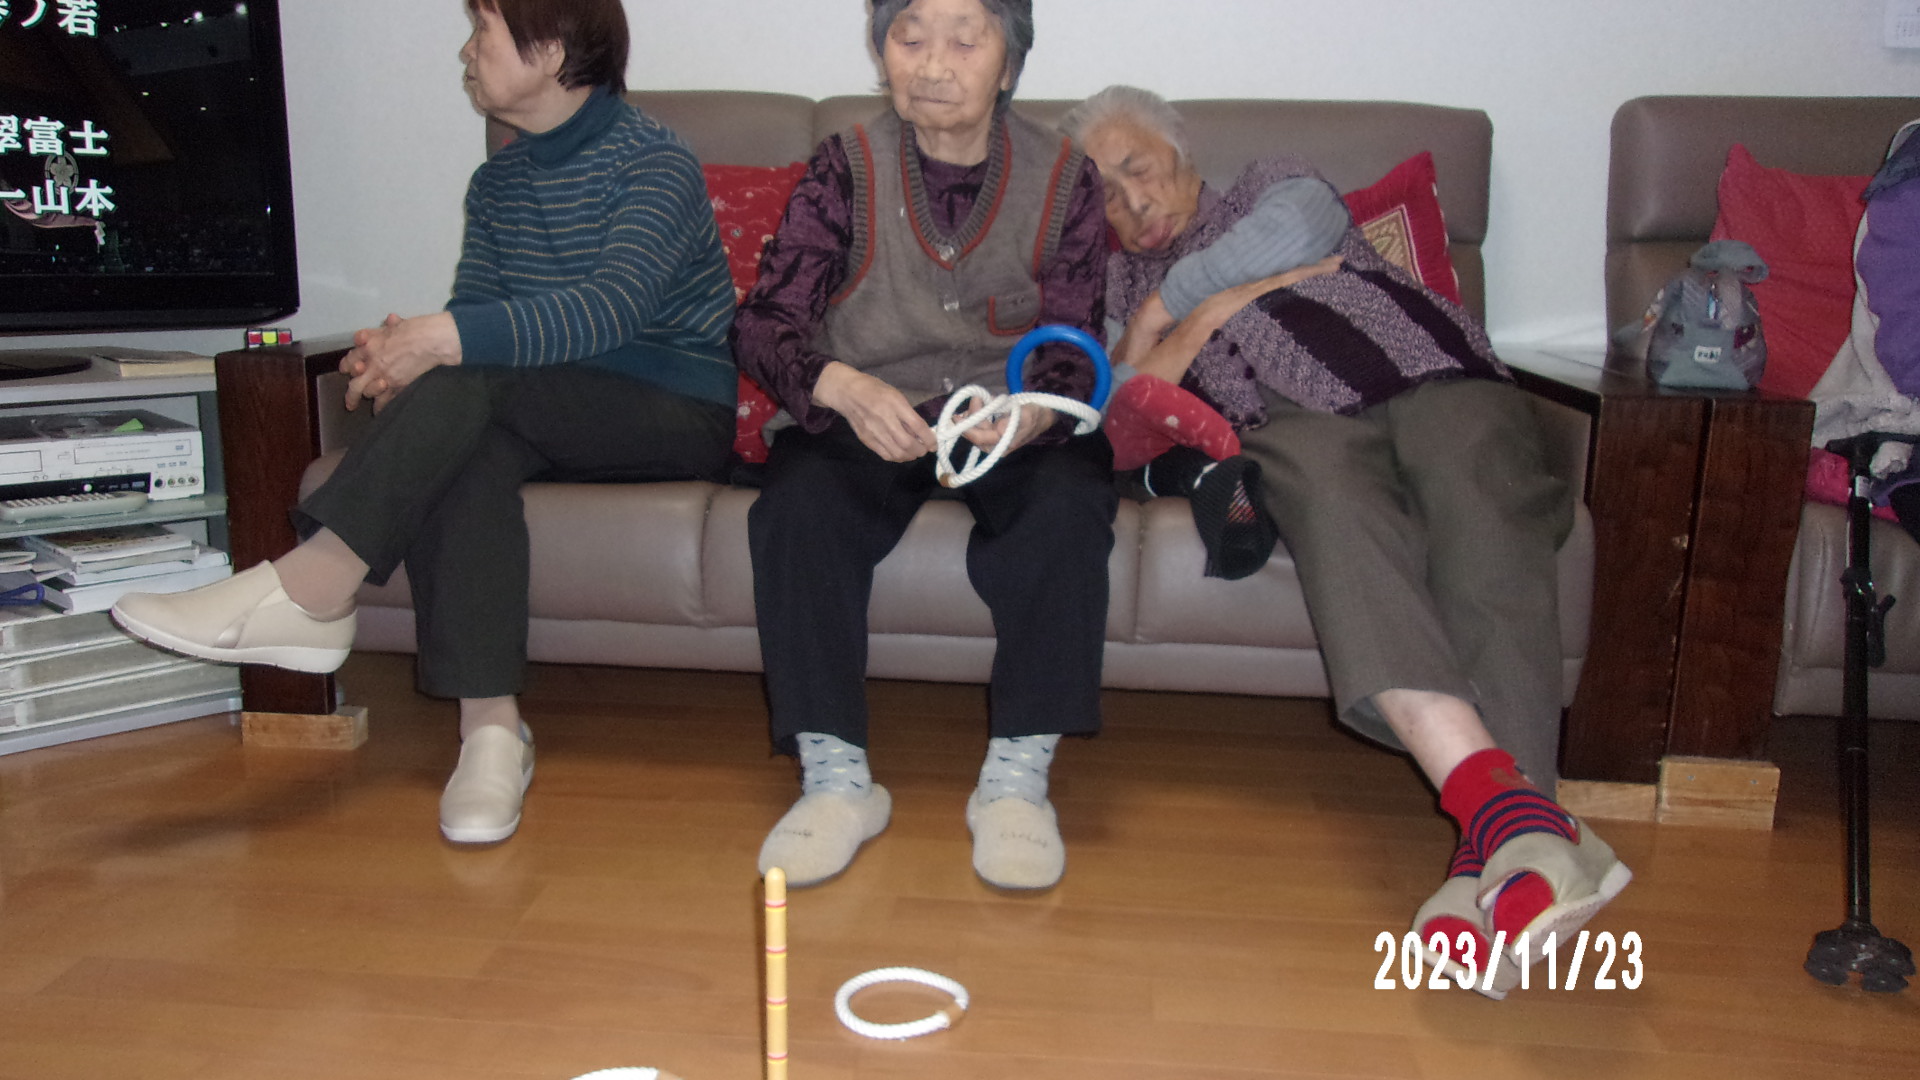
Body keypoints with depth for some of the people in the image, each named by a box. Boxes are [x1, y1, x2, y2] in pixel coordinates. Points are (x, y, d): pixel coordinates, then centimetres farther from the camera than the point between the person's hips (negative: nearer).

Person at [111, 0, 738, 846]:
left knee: (470, 380, -30)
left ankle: (305, 592, -29)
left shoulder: (654, 163, -9)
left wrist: (447, 339, -34)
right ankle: (489, 727, -33)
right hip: (558, 420, 6)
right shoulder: (498, 183, 15)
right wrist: (406, 350, -18)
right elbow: (473, 318, 6)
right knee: (462, 456, -29)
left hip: (681, 417, -5)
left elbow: (614, 307, -26)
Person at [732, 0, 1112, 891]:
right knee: (797, 506, -30)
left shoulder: (1062, 180, 1)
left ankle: (1017, 776, -22)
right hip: (864, 418, 1)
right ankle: (835, 778, -21)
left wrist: (1035, 412, -25)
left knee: (1068, 505, -32)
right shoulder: (846, 167, -1)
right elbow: (763, 322, -6)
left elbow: (1075, 354, 0)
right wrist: (841, 385, -29)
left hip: (1012, 424, 0)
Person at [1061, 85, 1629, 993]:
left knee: (1483, 525, -33)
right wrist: (1209, 311, 4)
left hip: (1433, 375, 1)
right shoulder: (1120, 285, 33)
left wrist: (1169, 302, 11)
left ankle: (1493, 857, -50)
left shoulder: (1273, 186, 31)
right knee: (1334, 495, -38)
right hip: (1296, 419, -1)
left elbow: (1293, 227, 4)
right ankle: (1510, 809, -56)